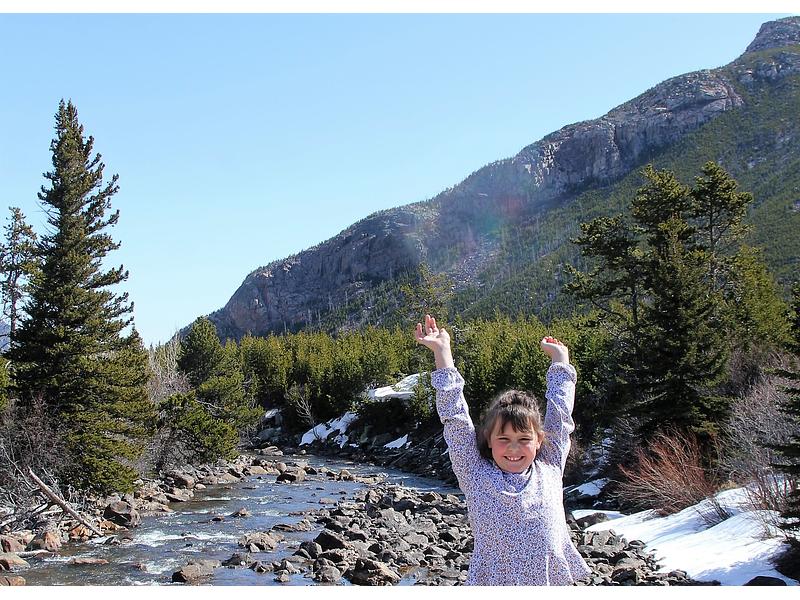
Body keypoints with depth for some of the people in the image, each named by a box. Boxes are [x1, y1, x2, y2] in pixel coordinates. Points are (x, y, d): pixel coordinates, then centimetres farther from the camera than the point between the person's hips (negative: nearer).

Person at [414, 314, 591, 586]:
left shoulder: (549, 469, 5)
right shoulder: (477, 476, 1)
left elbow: (560, 413, 14)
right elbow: (454, 418, 0)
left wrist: (560, 356, 22)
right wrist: (442, 352, 1)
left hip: (553, 583, 2)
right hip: (492, 584, -1)